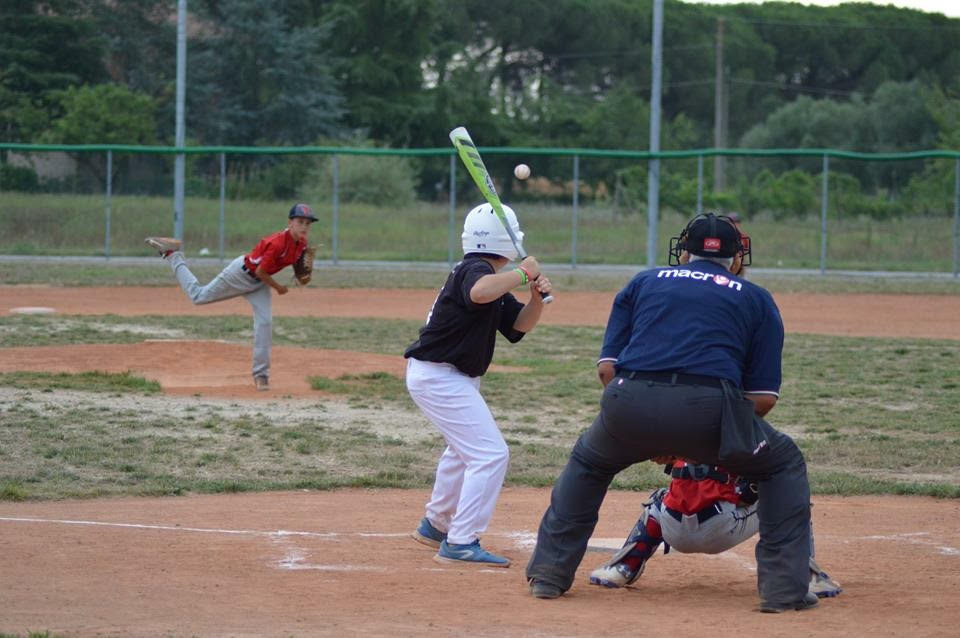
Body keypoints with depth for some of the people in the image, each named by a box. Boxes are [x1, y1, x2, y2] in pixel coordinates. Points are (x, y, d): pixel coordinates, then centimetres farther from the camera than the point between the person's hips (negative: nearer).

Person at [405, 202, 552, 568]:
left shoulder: (493, 279, 11)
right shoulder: (474, 270, -19)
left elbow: (519, 325, 10)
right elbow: (480, 293, -44)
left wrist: (537, 296, -9)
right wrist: (524, 272, -32)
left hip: (453, 378, 11)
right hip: (439, 377, -11)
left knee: (464, 449, 29)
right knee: (490, 454, -15)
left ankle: (435, 526, 43)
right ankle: (460, 544, -16)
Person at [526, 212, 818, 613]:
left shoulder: (644, 282, 27)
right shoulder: (756, 299, 23)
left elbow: (607, 367, 18)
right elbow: (764, 396, 14)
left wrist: (649, 434, 27)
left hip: (630, 401, 2)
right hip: (709, 406, -2)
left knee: (587, 463, 34)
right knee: (784, 464, 24)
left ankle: (548, 575, 30)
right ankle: (783, 588, 13)